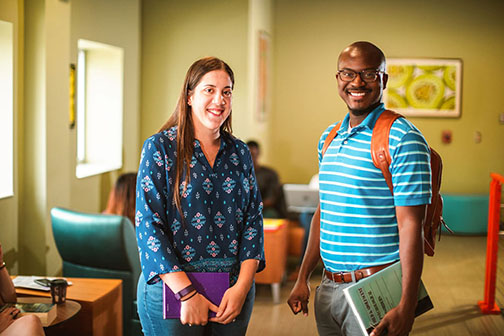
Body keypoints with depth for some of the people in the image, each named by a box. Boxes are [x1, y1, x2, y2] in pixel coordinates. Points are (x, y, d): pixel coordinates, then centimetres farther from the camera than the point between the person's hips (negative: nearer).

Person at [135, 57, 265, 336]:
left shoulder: (240, 153, 8)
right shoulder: (160, 147, -6)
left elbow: (253, 219, 5)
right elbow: (149, 224, -11)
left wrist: (243, 285, -8)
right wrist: (187, 292, -17)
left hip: (235, 286, 4)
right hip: (171, 288, -4)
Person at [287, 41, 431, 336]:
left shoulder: (403, 139, -12)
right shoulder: (329, 138, 11)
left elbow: (411, 225, -16)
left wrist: (407, 307, -21)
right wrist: (303, 278, 15)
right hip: (328, 288, 7)